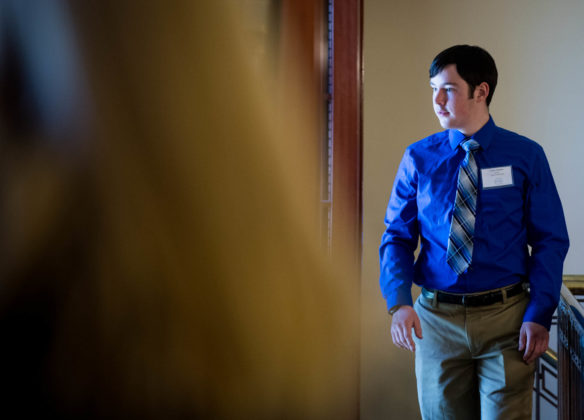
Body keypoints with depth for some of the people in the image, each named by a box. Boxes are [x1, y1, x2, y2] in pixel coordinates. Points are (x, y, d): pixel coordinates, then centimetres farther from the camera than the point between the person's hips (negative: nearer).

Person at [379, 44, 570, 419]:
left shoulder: (525, 156, -2)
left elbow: (551, 241, -2)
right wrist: (399, 303, -13)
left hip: (506, 318, -1)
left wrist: (539, 315, -12)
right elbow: (398, 236, 3)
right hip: (436, 318, 2)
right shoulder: (419, 158, 3)